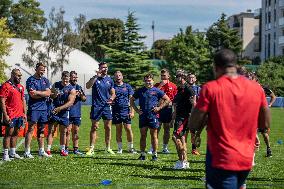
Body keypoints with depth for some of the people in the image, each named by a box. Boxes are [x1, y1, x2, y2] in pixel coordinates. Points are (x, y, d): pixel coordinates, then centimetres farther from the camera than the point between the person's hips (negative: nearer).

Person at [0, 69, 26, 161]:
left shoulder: (21, 87, 15)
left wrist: (24, 113, 14)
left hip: (19, 115, 7)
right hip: (10, 115, -7)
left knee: (15, 133, 11)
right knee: (9, 133, -5)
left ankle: (13, 153, 18)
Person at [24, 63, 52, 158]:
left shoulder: (45, 80, 13)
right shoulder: (30, 80, -4)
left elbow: (48, 93, -1)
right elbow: (33, 95, -14)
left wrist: (37, 92, -14)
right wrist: (44, 94, -6)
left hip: (43, 108, 6)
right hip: (34, 108, -6)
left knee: (41, 130, 11)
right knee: (31, 129, -7)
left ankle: (41, 151, 17)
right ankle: (27, 152, -7)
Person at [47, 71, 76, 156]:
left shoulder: (71, 90, -5)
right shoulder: (56, 85, 5)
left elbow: (70, 102, -15)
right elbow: (50, 95, 12)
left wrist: (60, 108, -26)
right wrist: (54, 95, -13)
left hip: (64, 112, -1)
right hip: (54, 110, 1)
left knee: (63, 132, 7)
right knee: (51, 130, -4)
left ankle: (62, 150, 18)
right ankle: (48, 150, -7)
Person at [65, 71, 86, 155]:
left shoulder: (79, 87, 15)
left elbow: (84, 99, 14)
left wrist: (81, 94, -6)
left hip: (77, 113, 5)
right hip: (68, 112, -5)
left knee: (76, 131, 8)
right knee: (68, 131, -5)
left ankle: (75, 149, 12)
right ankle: (66, 149, 1)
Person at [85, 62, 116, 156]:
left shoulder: (110, 80, 10)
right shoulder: (95, 78, -2)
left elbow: (113, 93, 15)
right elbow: (88, 86, -21)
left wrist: (111, 98, -7)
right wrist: (96, 76, -24)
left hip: (107, 106, 4)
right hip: (96, 106, -4)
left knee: (108, 128, 6)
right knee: (94, 127, -2)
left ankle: (108, 148, 15)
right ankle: (91, 148, 2)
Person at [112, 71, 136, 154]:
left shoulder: (127, 86, 9)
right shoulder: (112, 87, 8)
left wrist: (132, 111, -2)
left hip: (126, 111, 0)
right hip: (116, 112, 0)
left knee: (128, 129, -4)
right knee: (118, 130, 5)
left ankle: (131, 148, 6)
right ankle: (120, 148, 12)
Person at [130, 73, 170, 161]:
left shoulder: (156, 91, 2)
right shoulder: (140, 91, 9)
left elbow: (167, 100, 5)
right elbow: (131, 100, 19)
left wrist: (159, 107, -3)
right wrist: (136, 109, 7)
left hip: (153, 115, -2)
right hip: (142, 116, 2)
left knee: (154, 135, 2)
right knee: (143, 135, 5)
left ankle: (154, 154, 8)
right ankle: (142, 154, 12)